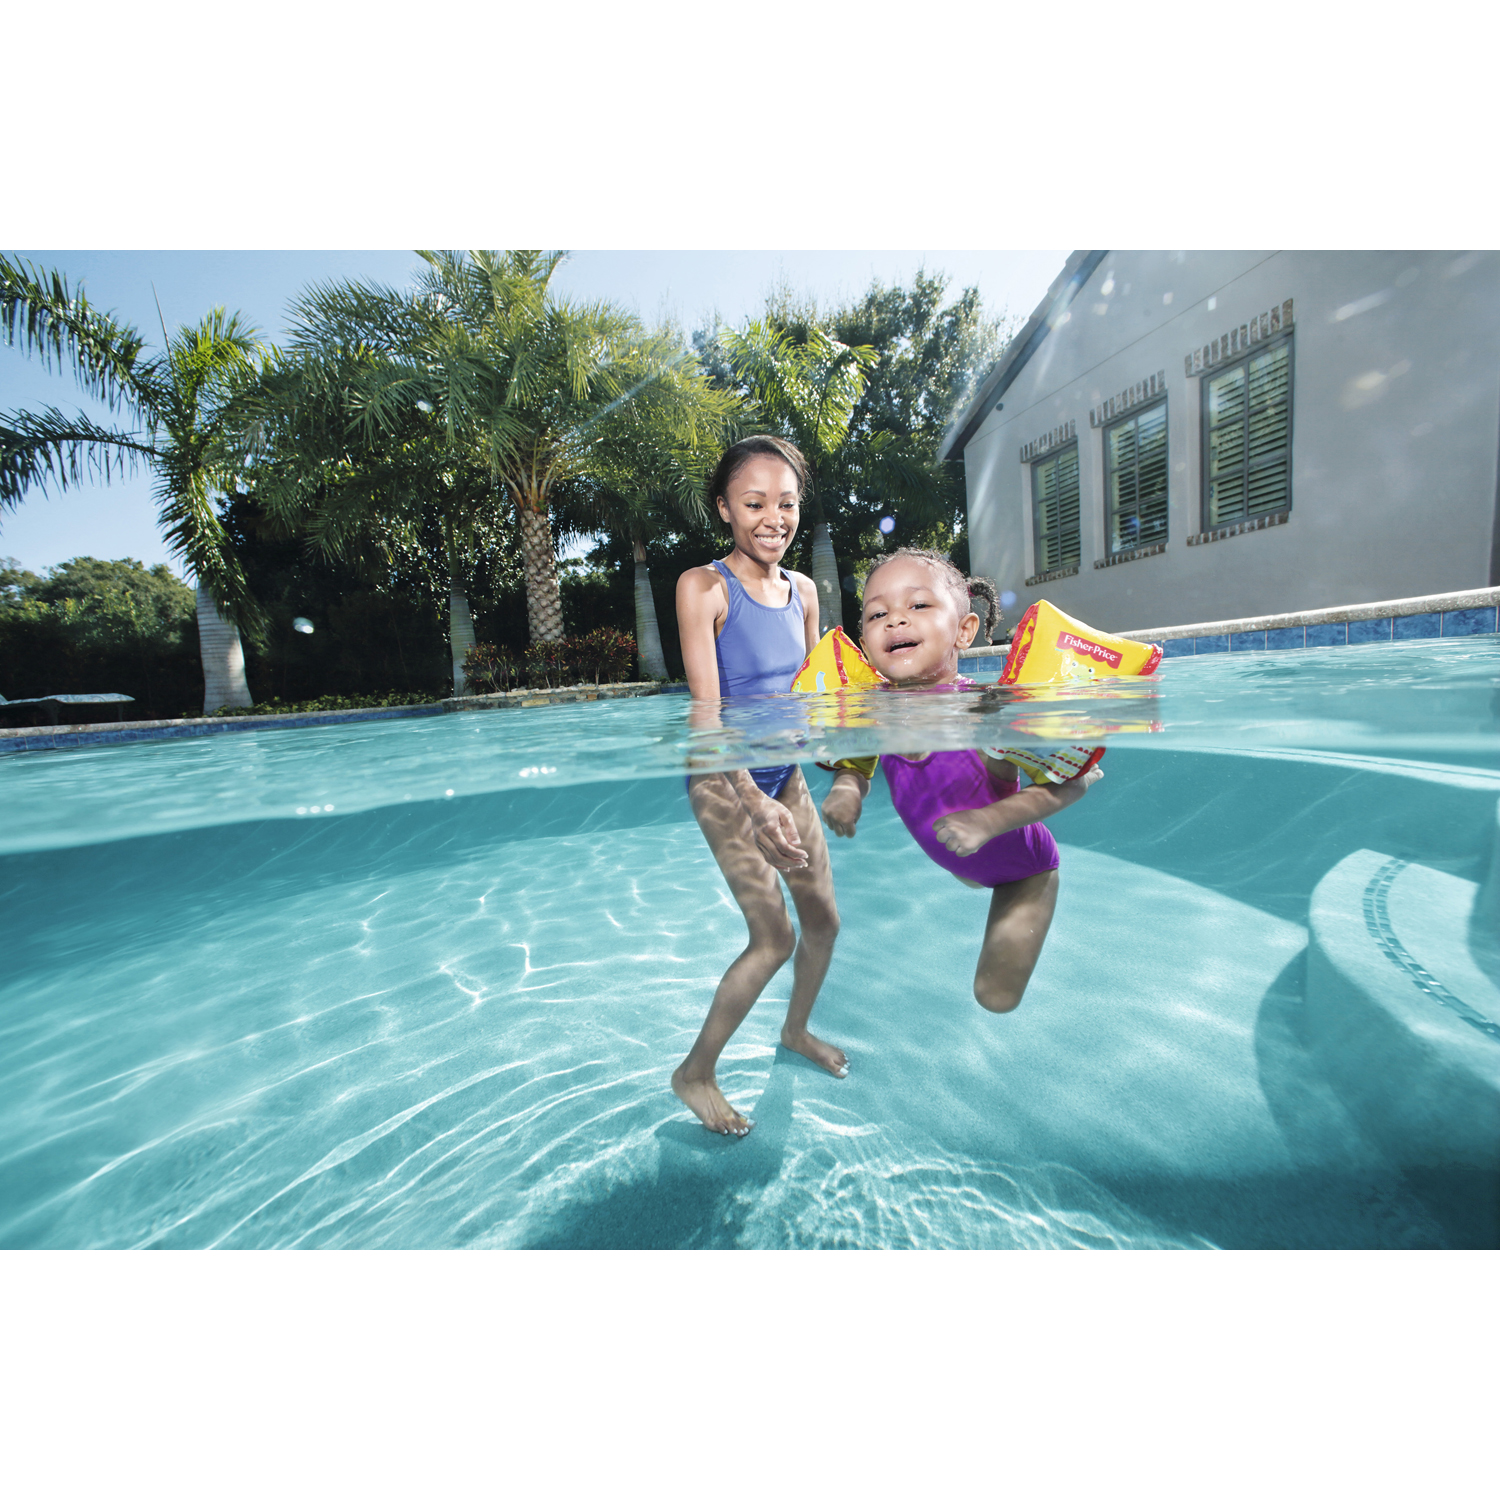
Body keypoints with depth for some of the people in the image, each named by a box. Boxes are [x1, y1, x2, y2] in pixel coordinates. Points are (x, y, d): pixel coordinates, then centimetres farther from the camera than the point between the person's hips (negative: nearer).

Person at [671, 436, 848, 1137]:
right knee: (774, 935, -9)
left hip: (785, 775, 7)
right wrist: (755, 804, -32)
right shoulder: (703, 586, -14)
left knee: (823, 918, 12)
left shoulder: (803, 591, 4)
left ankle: (796, 1030, 42)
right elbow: (706, 712, -22)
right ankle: (694, 1073, 17)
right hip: (725, 783, -6)